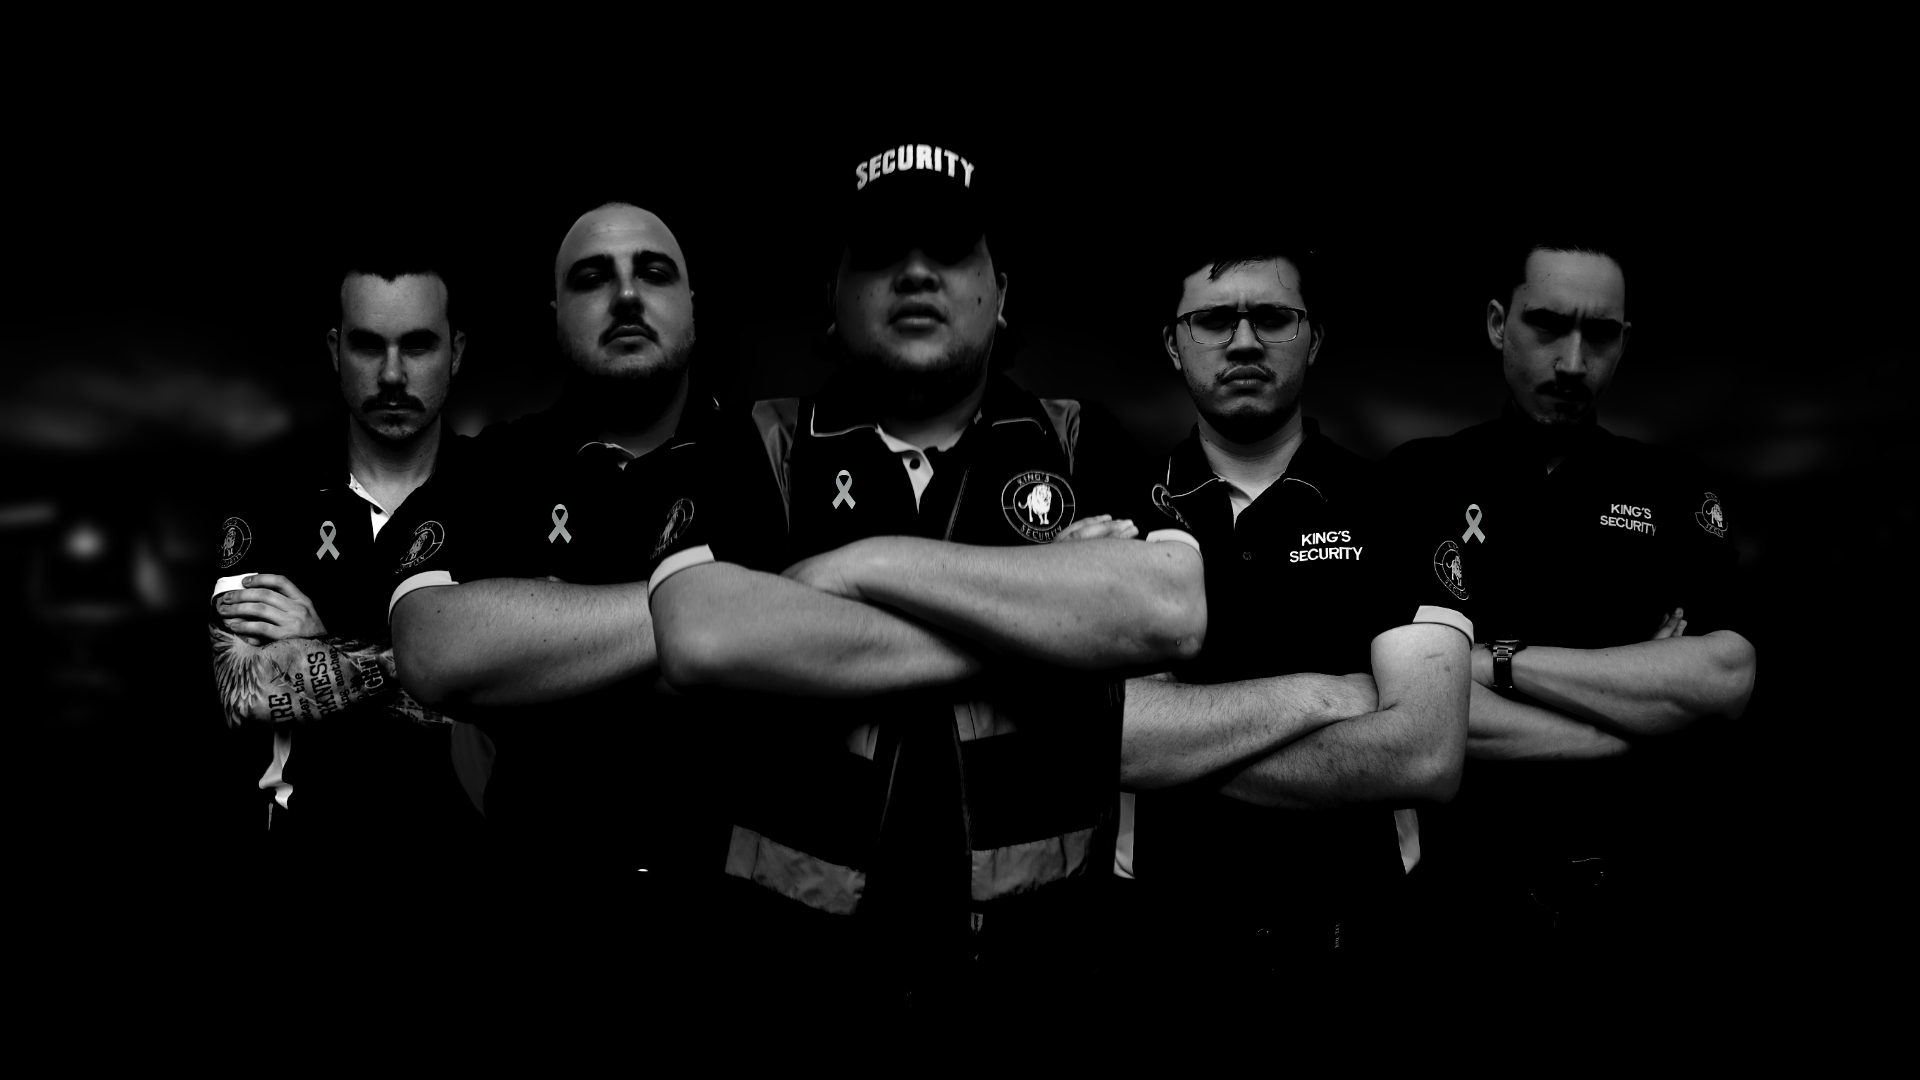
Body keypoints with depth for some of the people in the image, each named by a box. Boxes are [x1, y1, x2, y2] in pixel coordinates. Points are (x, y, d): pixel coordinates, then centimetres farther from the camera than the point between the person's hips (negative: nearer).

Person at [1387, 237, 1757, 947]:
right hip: (1456, 882, -2)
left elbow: (1727, 679, -13)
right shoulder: (1417, 482, -4)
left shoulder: (1676, 491, 3)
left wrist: (1500, 663, -16)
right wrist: (1639, 707, -13)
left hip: (1620, 886, 2)